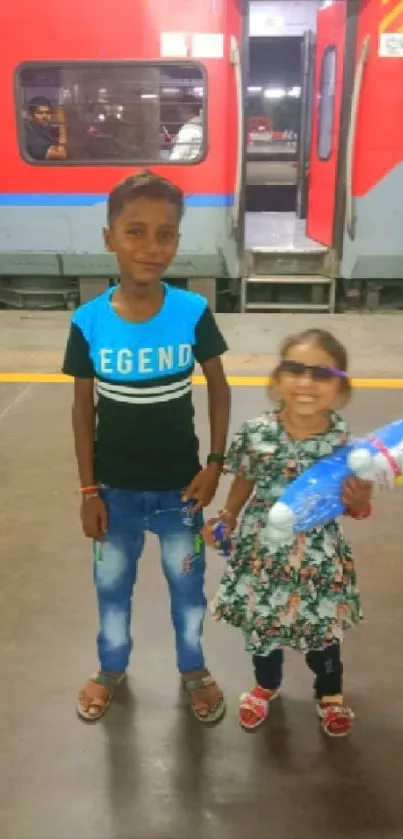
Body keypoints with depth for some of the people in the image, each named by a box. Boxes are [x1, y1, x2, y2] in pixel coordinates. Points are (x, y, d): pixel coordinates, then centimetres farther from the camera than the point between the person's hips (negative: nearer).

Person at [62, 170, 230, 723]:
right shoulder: (88, 322, -14)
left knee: (187, 584, 19)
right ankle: (112, 668, 49)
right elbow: (83, 409, -4)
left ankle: (193, 669, 46)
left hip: (179, 485, 0)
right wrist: (89, 490, -3)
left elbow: (219, 388, -2)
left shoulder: (193, 312, -15)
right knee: (112, 585, 21)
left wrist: (215, 463, -6)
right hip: (115, 488, 1)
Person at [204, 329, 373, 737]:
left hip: (319, 557, -1)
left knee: (323, 630, 20)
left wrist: (359, 503, -29)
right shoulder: (255, 432, -16)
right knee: (260, 623, 21)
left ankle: (330, 693, 52)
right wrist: (226, 518, 10)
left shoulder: (347, 443, -19)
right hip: (262, 551, 1)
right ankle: (266, 685, 53)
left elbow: (355, 506, -8)